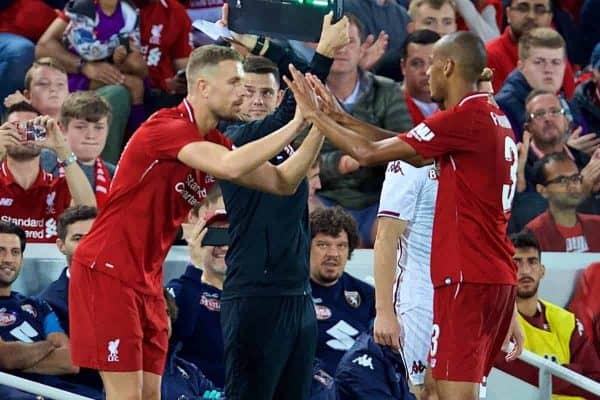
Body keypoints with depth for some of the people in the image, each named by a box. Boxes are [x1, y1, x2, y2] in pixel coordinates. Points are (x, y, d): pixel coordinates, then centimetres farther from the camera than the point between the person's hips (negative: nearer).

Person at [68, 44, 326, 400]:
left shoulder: (213, 142, 10)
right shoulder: (168, 127, -18)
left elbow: (282, 182, 10)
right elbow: (231, 167, -33)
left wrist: (319, 130, -4)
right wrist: (297, 124, -26)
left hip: (147, 282, 9)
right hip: (107, 273, -9)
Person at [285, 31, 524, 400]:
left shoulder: (464, 117, -13)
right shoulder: (497, 120, 15)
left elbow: (368, 153, -11)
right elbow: (415, 154, 22)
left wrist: (315, 116, 3)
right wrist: (342, 119, 22)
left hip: (467, 279, -9)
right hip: (497, 277, 9)